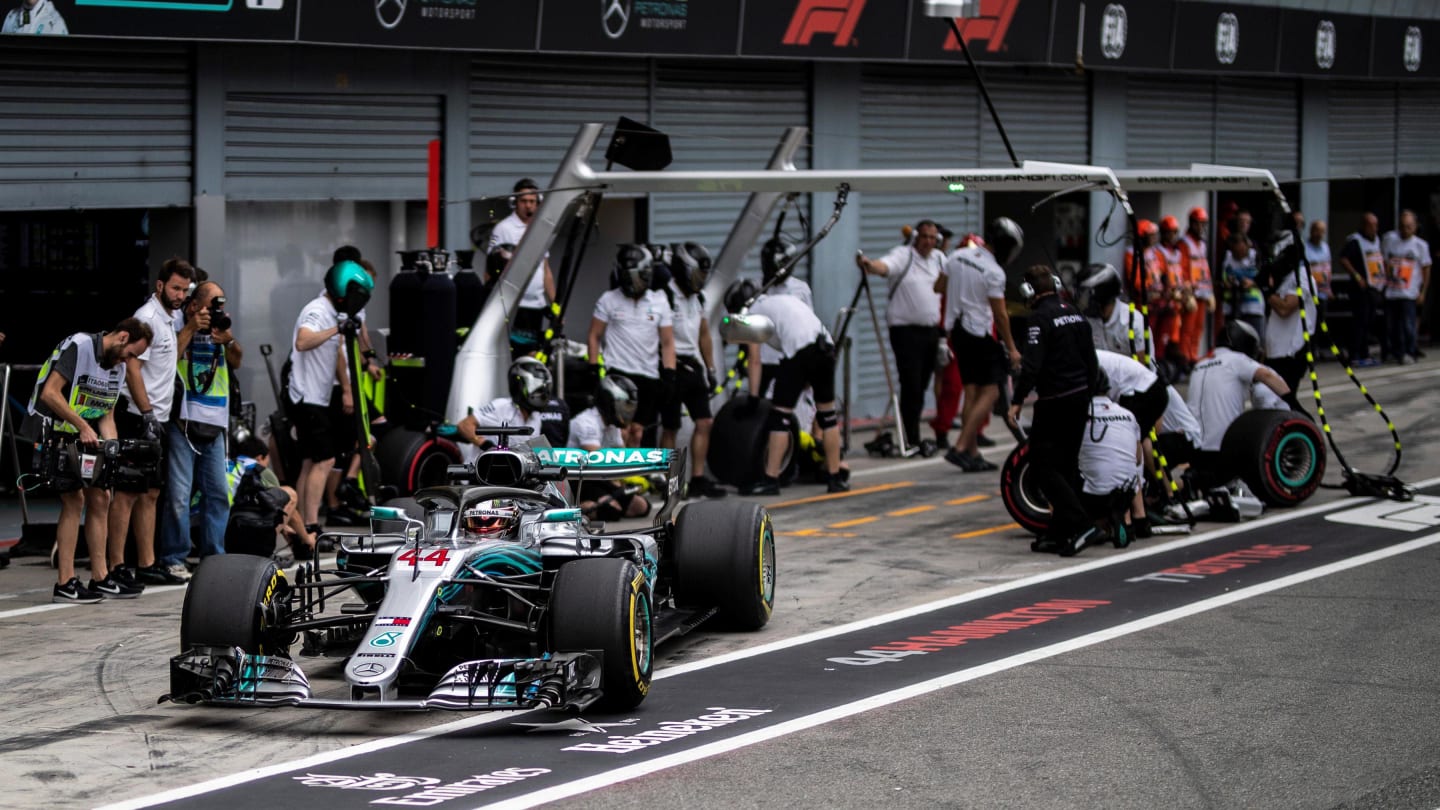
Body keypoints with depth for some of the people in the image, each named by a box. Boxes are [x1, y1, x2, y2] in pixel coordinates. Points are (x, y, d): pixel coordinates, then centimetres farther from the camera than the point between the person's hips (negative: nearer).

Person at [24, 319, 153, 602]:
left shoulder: (118, 367, 13)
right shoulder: (79, 346, -15)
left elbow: (106, 416, 15)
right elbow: (50, 393, -22)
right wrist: (83, 426, -23)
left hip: (83, 438, 9)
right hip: (51, 431, -9)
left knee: (100, 498, 6)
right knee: (74, 498, -14)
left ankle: (100, 578, 13)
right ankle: (65, 585, -12)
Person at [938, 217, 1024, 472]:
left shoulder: (957, 256, 4)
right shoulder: (994, 272, -16)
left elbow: (939, 286, 16)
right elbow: (1000, 314, -12)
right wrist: (1011, 348, -3)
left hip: (956, 331, 8)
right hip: (979, 334, -8)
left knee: (971, 392, 11)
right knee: (990, 392, -4)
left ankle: (973, 453, 12)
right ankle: (960, 448, -12)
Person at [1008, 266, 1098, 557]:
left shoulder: (1041, 317, -14)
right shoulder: (1075, 314, 11)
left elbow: (1032, 364, -21)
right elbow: (1091, 360, 16)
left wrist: (1018, 400, -17)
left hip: (1054, 401, -8)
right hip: (1080, 397, 8)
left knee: (1043, 465, -5)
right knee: (1066, 465, 12)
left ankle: (1079, 524, -16)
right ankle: (1060, 533, 15)